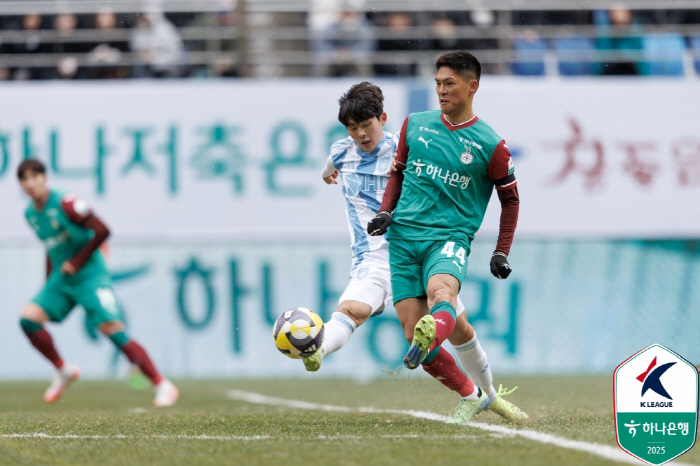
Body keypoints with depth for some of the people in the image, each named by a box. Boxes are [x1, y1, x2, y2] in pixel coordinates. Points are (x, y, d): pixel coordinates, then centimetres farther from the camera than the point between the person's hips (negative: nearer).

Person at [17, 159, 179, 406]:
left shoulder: (64, 203, -16)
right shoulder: (30, 213, 7)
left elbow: (102, 231, -18)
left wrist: (76, 262, -14)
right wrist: (48, 285, 16)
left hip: (90, 275, -7)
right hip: (61, 279, 7)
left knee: (112, 329, -16)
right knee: (28, 318, -9)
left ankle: (163, 386, -12)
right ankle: (63, 370, 9)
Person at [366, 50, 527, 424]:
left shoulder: (490, 146, 2)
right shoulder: (415, 125, 12)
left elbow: (510, 199, 12)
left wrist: (502, 252, 5)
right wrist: (385, 212, 6)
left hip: (450, 237, -3)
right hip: (403, 238, 3)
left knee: (440, 291, -36)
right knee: (412, 329, -7)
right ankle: (474, 396, 9)